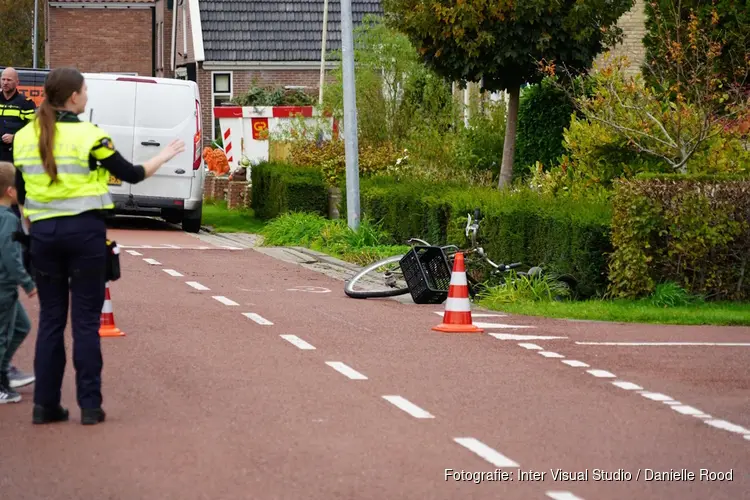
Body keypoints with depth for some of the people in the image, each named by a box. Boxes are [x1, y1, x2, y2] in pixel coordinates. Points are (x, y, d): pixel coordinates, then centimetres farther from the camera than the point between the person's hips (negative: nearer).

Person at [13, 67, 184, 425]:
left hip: (43, 232, 4)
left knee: (50, 318, 11)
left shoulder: (25, 138, 4)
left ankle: (45, 405, 10)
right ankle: (90, 405, 3)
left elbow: (21, 194, 11)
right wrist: (164, 156, 15)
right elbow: (133, 174, -2)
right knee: (86, 319, 2)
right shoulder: (88, 136, -10)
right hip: (84, 230, -4)